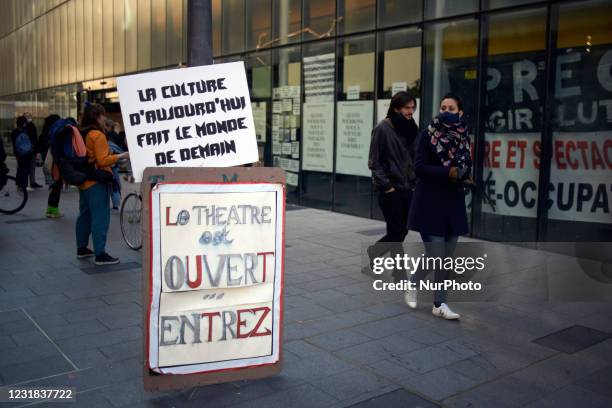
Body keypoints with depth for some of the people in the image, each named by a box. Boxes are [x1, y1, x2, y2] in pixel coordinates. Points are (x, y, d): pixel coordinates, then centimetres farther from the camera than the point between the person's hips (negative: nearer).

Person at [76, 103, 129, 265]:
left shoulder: (81, 134, 11)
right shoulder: (98, 135, -16)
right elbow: (103, 160, -21)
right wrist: (122, 156, -15)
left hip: (83, 181, 10)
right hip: (96, 182, -10)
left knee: (85, 214, 17)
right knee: (100, 217, -7)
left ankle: (81, 249, 26)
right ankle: (100, 254, -6)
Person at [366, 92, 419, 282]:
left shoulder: (410, 128, 10)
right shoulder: (383, 129, -8)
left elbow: (413, 158, 15)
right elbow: (374, 162, -8)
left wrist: (414, 182, 6)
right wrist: (386, 186, -11)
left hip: (407, 188, 6)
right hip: (390, 190, -6)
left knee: (401, 231, 10)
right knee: (397, 232, -2)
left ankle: (373, 252, 35)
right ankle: (401, 276, 9)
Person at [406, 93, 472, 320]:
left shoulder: (463, 136, 7)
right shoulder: (428, 133, -6)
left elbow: (467, 167, 15)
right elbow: (419, 167, -12)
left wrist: (463, 176, -8)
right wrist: (448, 173, -19)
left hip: (454, 203, 5)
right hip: (430, 203, -5)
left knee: (446, 258, 7)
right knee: (435, 256, -6)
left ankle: (439, 304, 17)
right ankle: (413, 284, 23)